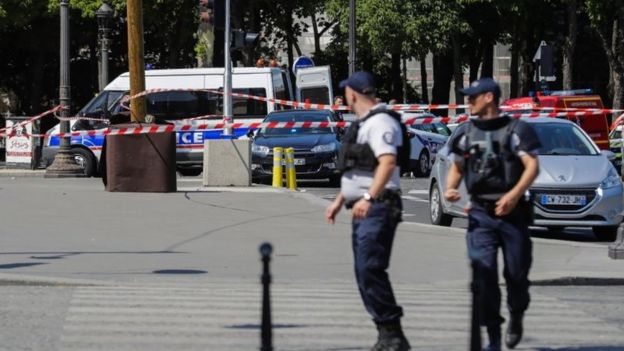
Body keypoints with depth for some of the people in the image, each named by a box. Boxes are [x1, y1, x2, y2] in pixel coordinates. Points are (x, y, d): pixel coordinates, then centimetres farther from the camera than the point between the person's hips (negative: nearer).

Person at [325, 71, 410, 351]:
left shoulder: (380, 122, -12)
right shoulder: (362, 124, 21)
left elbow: (388, 163, -26)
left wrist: (368, 197, -36)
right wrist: (340, 201, 31)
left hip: (377, 207, -11)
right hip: (362, 209, 11)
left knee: (370, 270, -18)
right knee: (365, 273, 8)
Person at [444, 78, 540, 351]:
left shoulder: (516, 130, -3)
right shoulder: (466, 133, 11)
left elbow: (532, 166, -12)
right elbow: (457, 167, 20)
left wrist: (515, 194, -28)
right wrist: (450, 188, -2)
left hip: (512, 212, -3)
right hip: (480, 214, 3)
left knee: (516, 274, 3)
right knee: (483, 272, -11)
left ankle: (516, 318, 34)